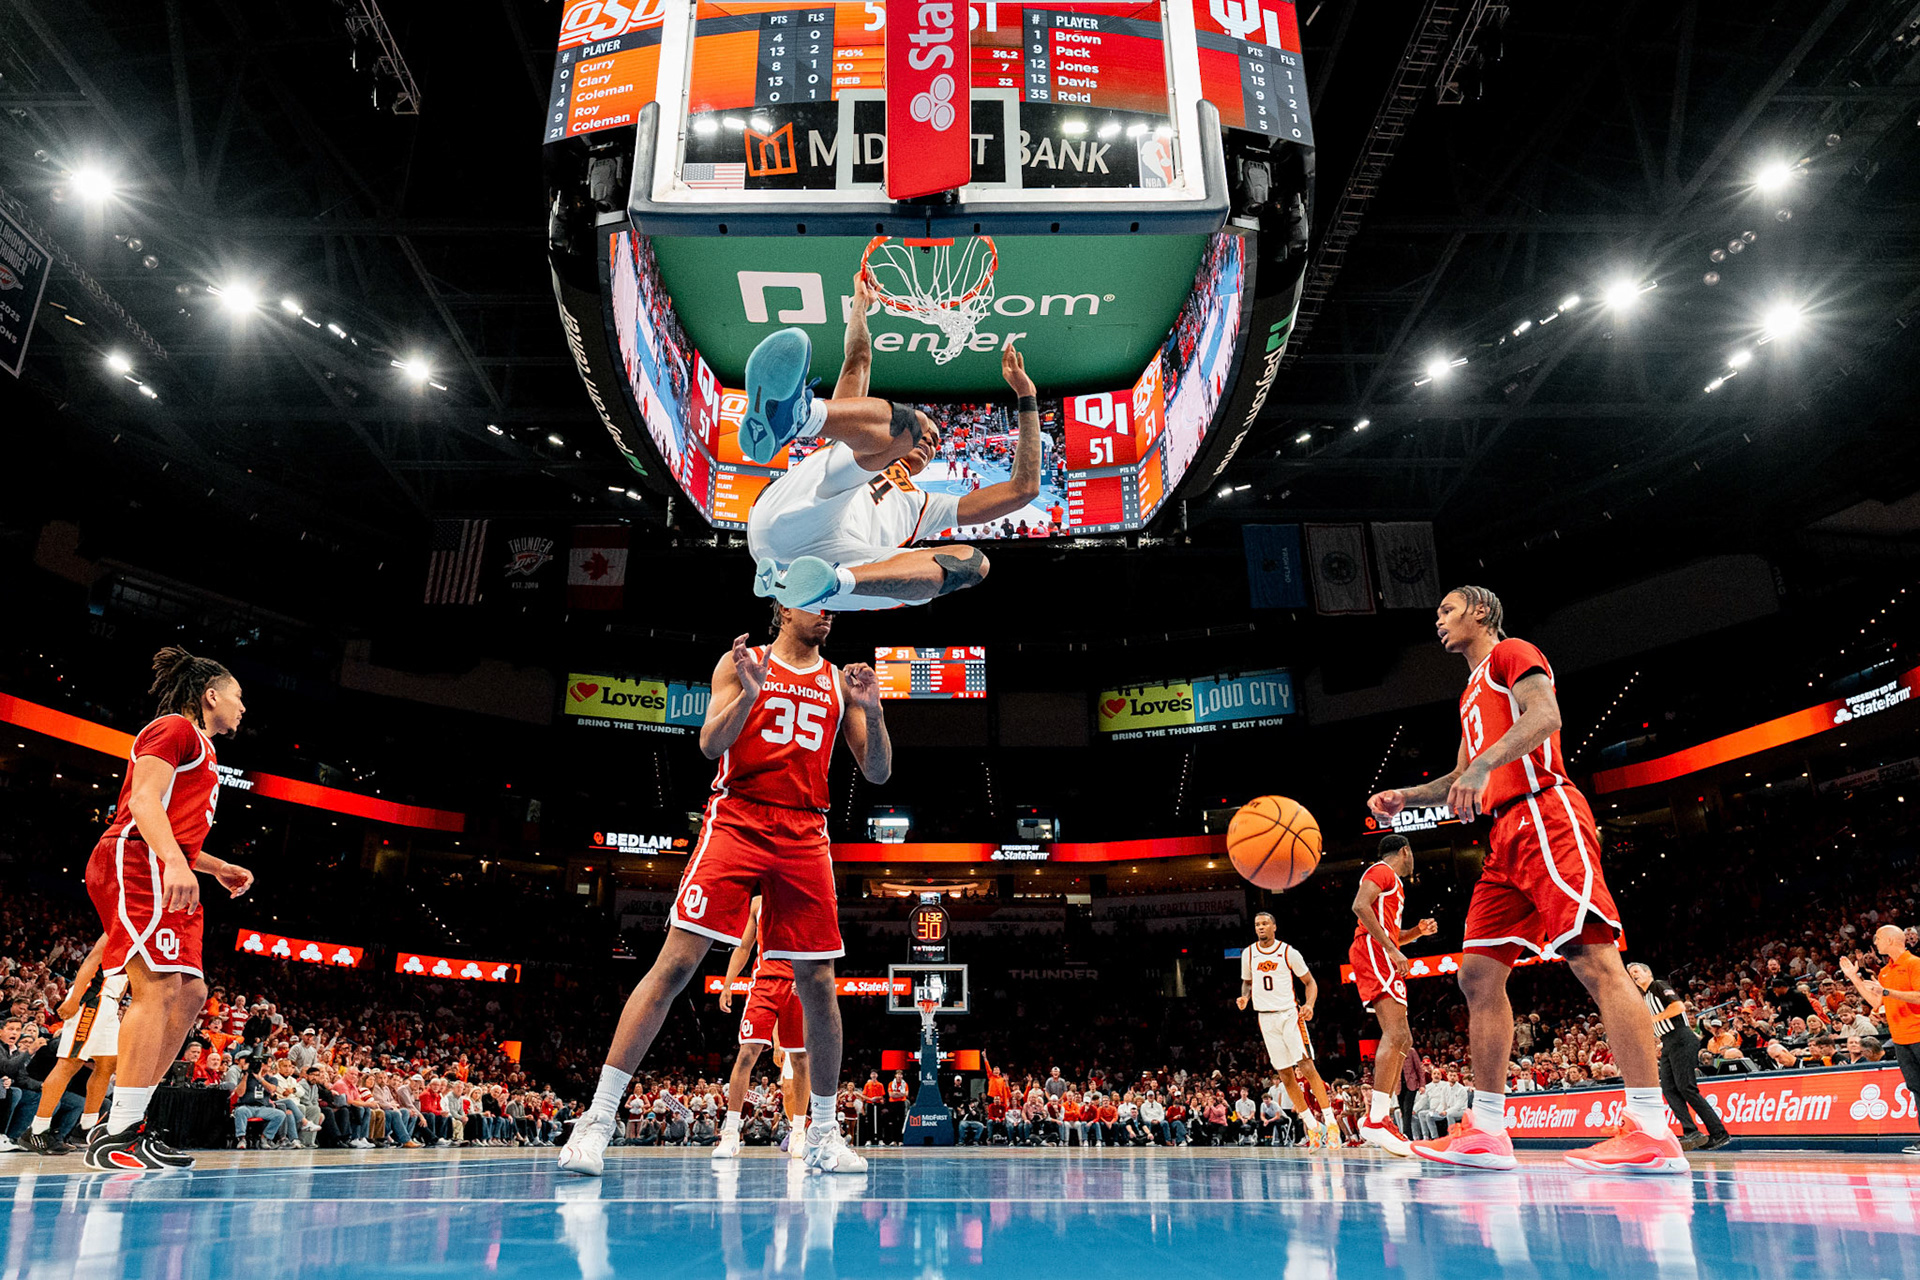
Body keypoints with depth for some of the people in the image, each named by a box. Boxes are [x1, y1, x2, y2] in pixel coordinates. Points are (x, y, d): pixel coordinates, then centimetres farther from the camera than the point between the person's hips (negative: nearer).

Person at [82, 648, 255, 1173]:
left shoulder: (200, 746, 28)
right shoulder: (174, 728, -1)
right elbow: (143, 800, -15)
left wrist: (218, 868, 25)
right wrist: (176, 863, -29)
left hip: (167, 879, 11)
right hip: (136, 864, -11)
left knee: (190, 993, 5)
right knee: (160, 988, -18)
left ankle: (122, 1124, 8)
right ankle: (119, 1134, -17)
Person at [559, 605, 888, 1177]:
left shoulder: (840, 682, 14)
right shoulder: (742, 663, 7)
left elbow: (878, 772, 10)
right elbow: (710, 744, -4)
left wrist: (872, 712, -8)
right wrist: (749, 694, -21)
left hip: (805, 837, 3)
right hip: (736, 822, -3)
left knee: (817, 982, 3)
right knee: (675, 964, -11)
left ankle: (823, 1135, 16)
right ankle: (597, 1120, -4)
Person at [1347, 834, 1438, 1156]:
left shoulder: (1393, 883, 30)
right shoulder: (1382, 871, -1)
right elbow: (1360, 906, -19)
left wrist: (1416, 932, 17)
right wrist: (1391, 948, -22)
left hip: (1381, 956, 11)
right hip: (1374, 951, -11)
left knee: (1402, 1039, 9)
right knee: (1395, 1033, -21)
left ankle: (1377, 1115, 6)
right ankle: (1376, 1120, -29)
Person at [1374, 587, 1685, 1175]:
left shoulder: (1511, 653, 3)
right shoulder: (1473, 691, 30)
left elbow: (1545, 716, -17)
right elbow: (1464, 778, 32)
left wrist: (1484, 764, -29)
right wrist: (1406, 796, 19)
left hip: (1543, 816, -10)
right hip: (1507, 836, 10)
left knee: (1595, 960, -16)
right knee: (1478, 975, 3)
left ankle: (1651, 1132, -18)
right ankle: (1486, 1131, 5)